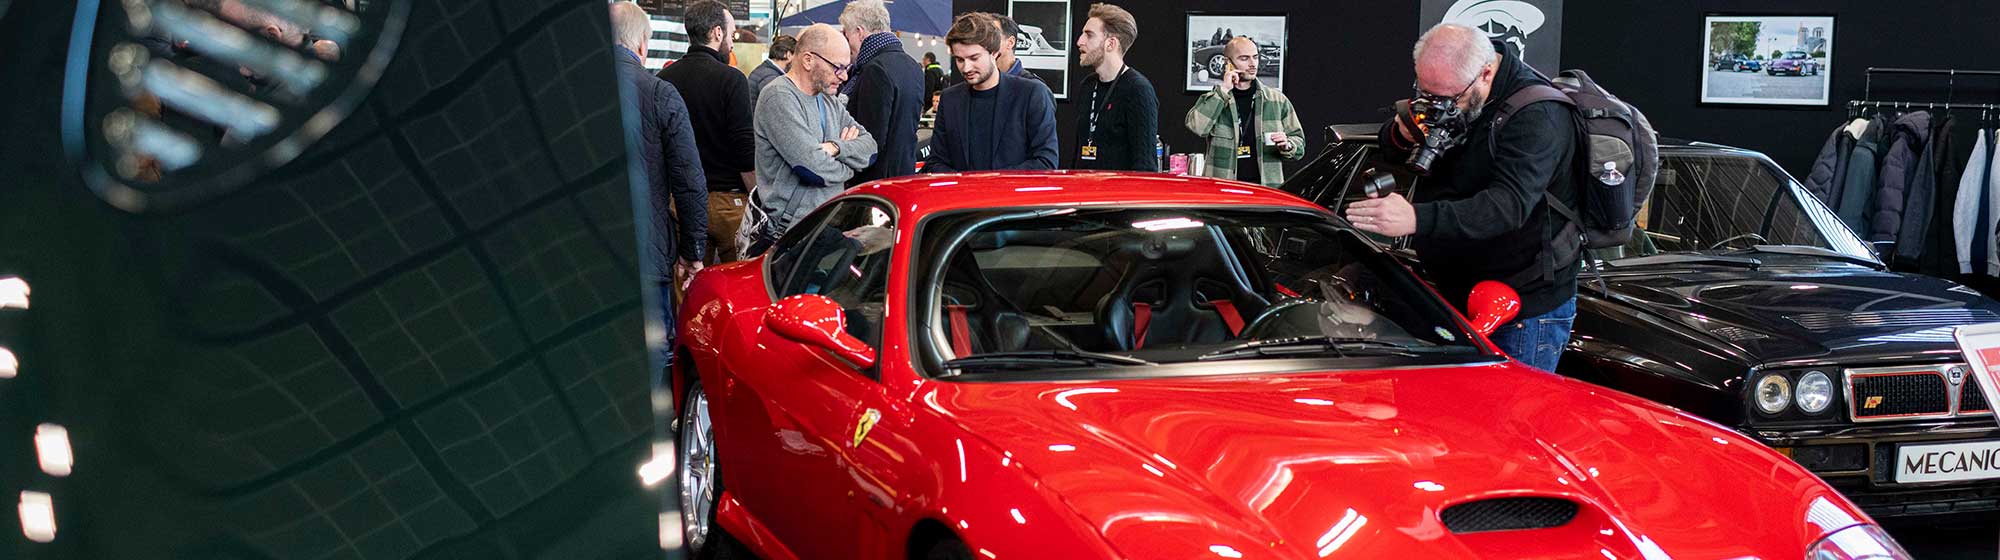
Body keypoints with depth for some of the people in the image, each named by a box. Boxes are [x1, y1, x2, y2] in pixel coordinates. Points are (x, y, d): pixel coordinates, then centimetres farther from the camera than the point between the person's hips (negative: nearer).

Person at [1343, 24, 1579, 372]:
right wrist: (1402, 134, -13)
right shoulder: (1448, 90, 2)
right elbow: (1389, 154, 13)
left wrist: (1418, 219, -49)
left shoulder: (1538, 114, -23)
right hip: (1459, 296, 8)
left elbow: (1509, 203, -36)